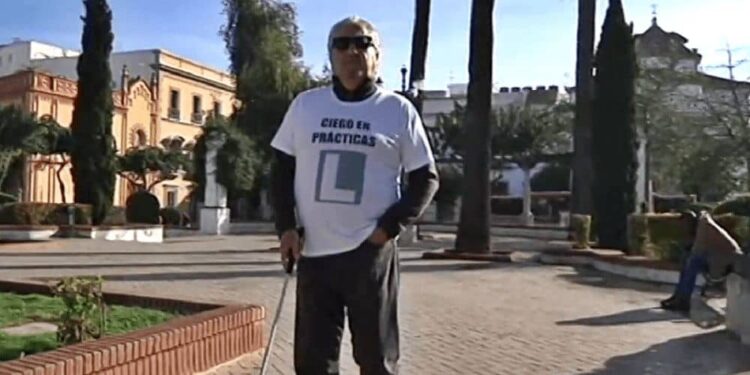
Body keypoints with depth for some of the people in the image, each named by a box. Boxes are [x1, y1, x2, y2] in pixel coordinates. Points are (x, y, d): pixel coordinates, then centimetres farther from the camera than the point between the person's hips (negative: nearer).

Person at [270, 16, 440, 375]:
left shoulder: (399, 110, 0)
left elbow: (425, 179, 2)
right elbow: (283, 169, 12)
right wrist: (286, 226, 0)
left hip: (371, 254, -2)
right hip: (314, 253, 3)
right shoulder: (305, 104, 8)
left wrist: (390, 227, -10)